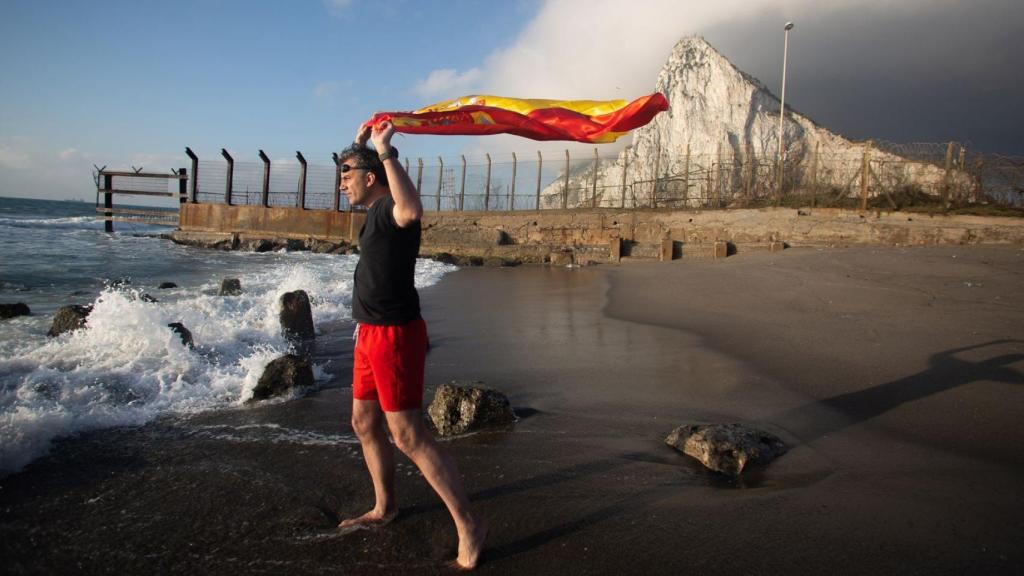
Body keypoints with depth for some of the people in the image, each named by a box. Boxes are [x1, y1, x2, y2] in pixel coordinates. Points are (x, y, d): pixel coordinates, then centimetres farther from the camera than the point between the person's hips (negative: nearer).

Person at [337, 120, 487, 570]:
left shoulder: (391, 210, -16)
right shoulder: (376, 209, 13)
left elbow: (412, 210, -43)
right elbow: (359, 168, 37)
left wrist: (386, 152, -35)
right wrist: (359, 145, 25)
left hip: (395, 334, -10)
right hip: (370, 333, 10)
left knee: (409, 435, -10)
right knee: (365, 424, 18)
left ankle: (468, 526, -2)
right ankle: (384, 508, 35)